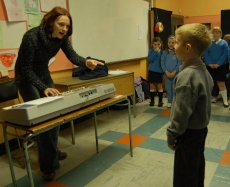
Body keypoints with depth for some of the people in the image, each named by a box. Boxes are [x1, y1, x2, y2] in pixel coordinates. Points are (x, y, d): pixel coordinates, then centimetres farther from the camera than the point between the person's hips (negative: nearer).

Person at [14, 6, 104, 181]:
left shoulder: (61, 38, -10)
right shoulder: (31, 37, -29)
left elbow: (72, 55, -19)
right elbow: (26, 69, -26)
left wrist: (86, 62, -40)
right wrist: (43, 88, -36)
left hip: (44, 74, 7)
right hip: (26, 78, -6)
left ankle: (53, 151, 29)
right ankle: (48, 164, 0)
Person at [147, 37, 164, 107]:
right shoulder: (151, 51, 1)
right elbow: (150, 59, -15)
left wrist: (159, 52, -12)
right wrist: (155, 52, -17)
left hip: (159, 71, -1)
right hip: (152, 71, 1)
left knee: (159, 86, 6)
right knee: (152, 86, 9)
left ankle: (160, 101, 16)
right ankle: (152, 100, 22)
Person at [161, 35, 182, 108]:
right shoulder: (164, 53, 3)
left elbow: (179, 63, -7)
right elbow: (162, 63, 0)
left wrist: (174, 72, -14)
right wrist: (166, 72, -10)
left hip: (175, 73, -2)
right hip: (167, 73, 2)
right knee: (168, 88, 10)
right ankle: (169, 101, 21)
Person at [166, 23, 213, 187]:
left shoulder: (187, 76, -27)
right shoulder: (203, 69, 2)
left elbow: (181, 112, -25)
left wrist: (172, 136, -12)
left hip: (189, 133, -9)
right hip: (200, 129, 9)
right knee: (197, 168, 25)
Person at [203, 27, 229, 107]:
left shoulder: (224, 43, 1)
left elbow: (225, 54, -6)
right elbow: (205, 54, -2)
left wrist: (218, 64, -15)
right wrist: (209, 63, -13)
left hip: (220, 66, -2)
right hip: (210, 66, 2)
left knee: (221, 83, -1)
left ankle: (225, 101, 7)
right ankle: (214, 96, 22)